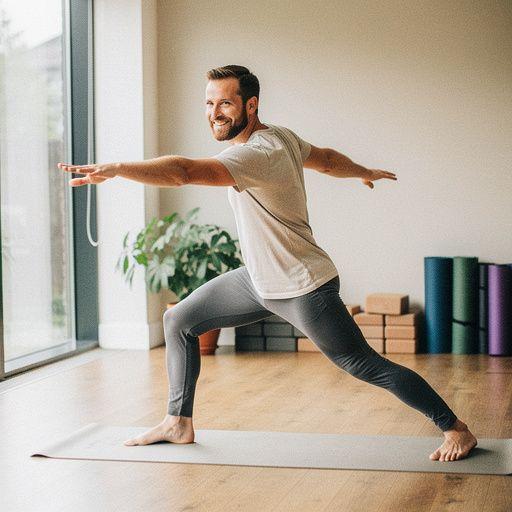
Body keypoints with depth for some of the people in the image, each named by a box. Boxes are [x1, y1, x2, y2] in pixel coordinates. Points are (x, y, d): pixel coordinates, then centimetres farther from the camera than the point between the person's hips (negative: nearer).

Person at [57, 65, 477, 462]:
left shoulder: (258, 154, -28)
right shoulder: (279, 135, 2)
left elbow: (184, 171, -44)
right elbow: (326, 158, 21)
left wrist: (116, 168, -54)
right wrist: (364, 172, 41)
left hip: (303, 288, -10)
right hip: (259, 280, 10)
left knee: (366, 366, -3)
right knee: (179, 320, 10)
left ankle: (457, 430, 11)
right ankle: (179, 423, 20)